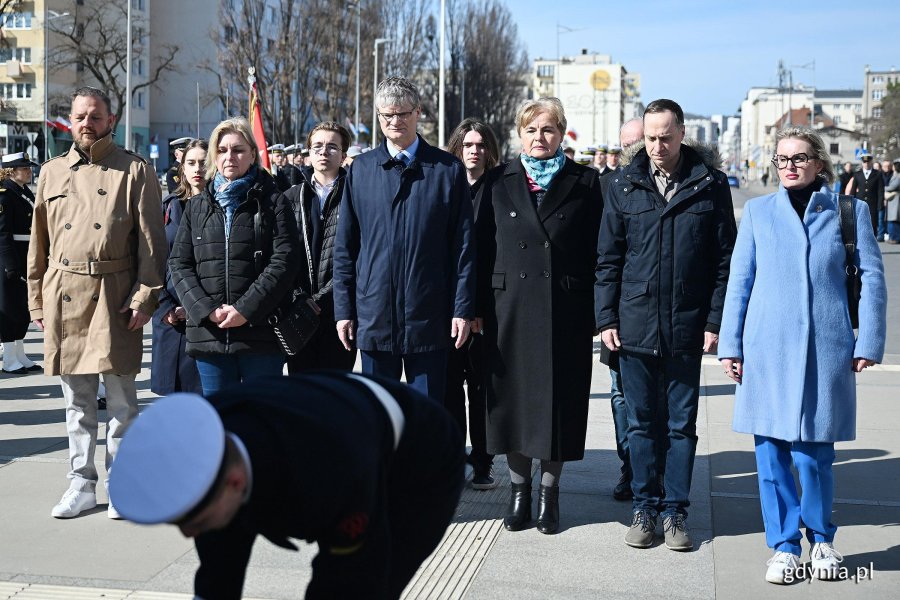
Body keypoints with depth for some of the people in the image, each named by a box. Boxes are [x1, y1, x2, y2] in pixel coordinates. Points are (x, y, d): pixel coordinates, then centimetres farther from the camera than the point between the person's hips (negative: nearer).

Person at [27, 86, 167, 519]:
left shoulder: (136, 171, 0)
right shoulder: (52, 172, 12)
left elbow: (152, 240, -3)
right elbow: (39, 243, 14)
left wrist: (145, 297, -10)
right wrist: (37, 301, 11)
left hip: (115, 297, -4)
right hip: (63, 297, 4)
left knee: (120, 398, 3)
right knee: (77, 400, 11)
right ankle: (81, 484, 22)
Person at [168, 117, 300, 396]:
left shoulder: (272, 202, 2)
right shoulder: (196, 206, 13)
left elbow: (284, 261, -7)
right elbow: (179, 263, 7)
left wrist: (246, 309, -15)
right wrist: (206, 309, -9)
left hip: (261, 333, -3)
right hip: (208, 331, 3)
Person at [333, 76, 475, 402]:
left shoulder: (448, 170, 1)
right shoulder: (360, 169, 6)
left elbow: (463, 246, 1)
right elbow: (345, 247, 7)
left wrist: (463, 308, -4)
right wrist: (344, 309, 3)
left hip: (429, 319, -1)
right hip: (374, 316, 2)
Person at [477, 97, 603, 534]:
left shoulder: (585, 183, 3)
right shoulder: (500, 183, 7)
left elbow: (597, 251, 1)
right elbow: (484, 249, 5)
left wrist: (597, 311, -5)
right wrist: (479, 309, 0)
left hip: (566, 313, -1)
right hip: (510, 310, 2)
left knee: (558, 400, 5)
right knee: (513, 398, 7)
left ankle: (549, 493, 20)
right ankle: (519, 491, 23)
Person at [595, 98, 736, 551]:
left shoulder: (710, 184, 1)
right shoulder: (624, 185, 4)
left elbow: (725, 259, 1)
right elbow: (607, 259, 7)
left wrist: (715, 322, -5)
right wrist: (607, 318, 0)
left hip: (687, 328, -1)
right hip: (635, 325, 1)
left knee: (682, 425, 8)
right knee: (640, 423, 9)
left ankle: (675, 511, 19)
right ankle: (644, 508, 21)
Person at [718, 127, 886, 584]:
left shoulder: (849, 210, 6)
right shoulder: (758, 211, 9)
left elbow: (872, 280, 5)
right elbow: (738, 282, 8)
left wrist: (868, 344, -1)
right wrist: (731, 345, 3)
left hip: (826, 351, -1)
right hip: (768, 350, 1)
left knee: (813, 452, 0)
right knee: (771, 452, 3)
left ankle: (821, 539, 24)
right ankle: (784, 545, 17)